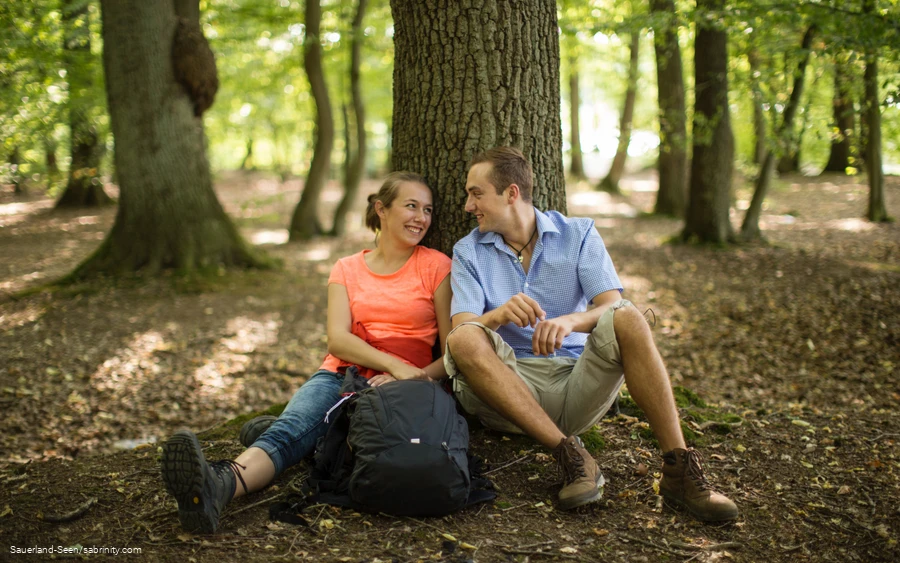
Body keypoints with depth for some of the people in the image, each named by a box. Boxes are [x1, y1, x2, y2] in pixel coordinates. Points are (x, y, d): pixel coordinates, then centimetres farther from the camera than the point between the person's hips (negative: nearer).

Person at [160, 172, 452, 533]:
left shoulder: (436, 266, 9)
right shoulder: (347, 269, 16)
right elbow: (337, 339, 0)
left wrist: (415, 377, -16)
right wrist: (394, 364, -18)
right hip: (340, 375, 2)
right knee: (291, 426, -34)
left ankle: (223, 485, -57)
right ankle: (217, 486, -62)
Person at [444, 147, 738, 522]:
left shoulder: (578, 234, 7)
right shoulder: (469, 251, 9)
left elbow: (613, 306, -7)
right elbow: (461, 328, -6)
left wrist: (570, 321, -30)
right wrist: (499, 315, -29)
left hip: (578, 385, 0)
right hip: (509, 389, 0)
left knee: (626, 319, -27)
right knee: (464, 341, -30)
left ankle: (678, 469, -28)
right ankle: (570, 455, -31)